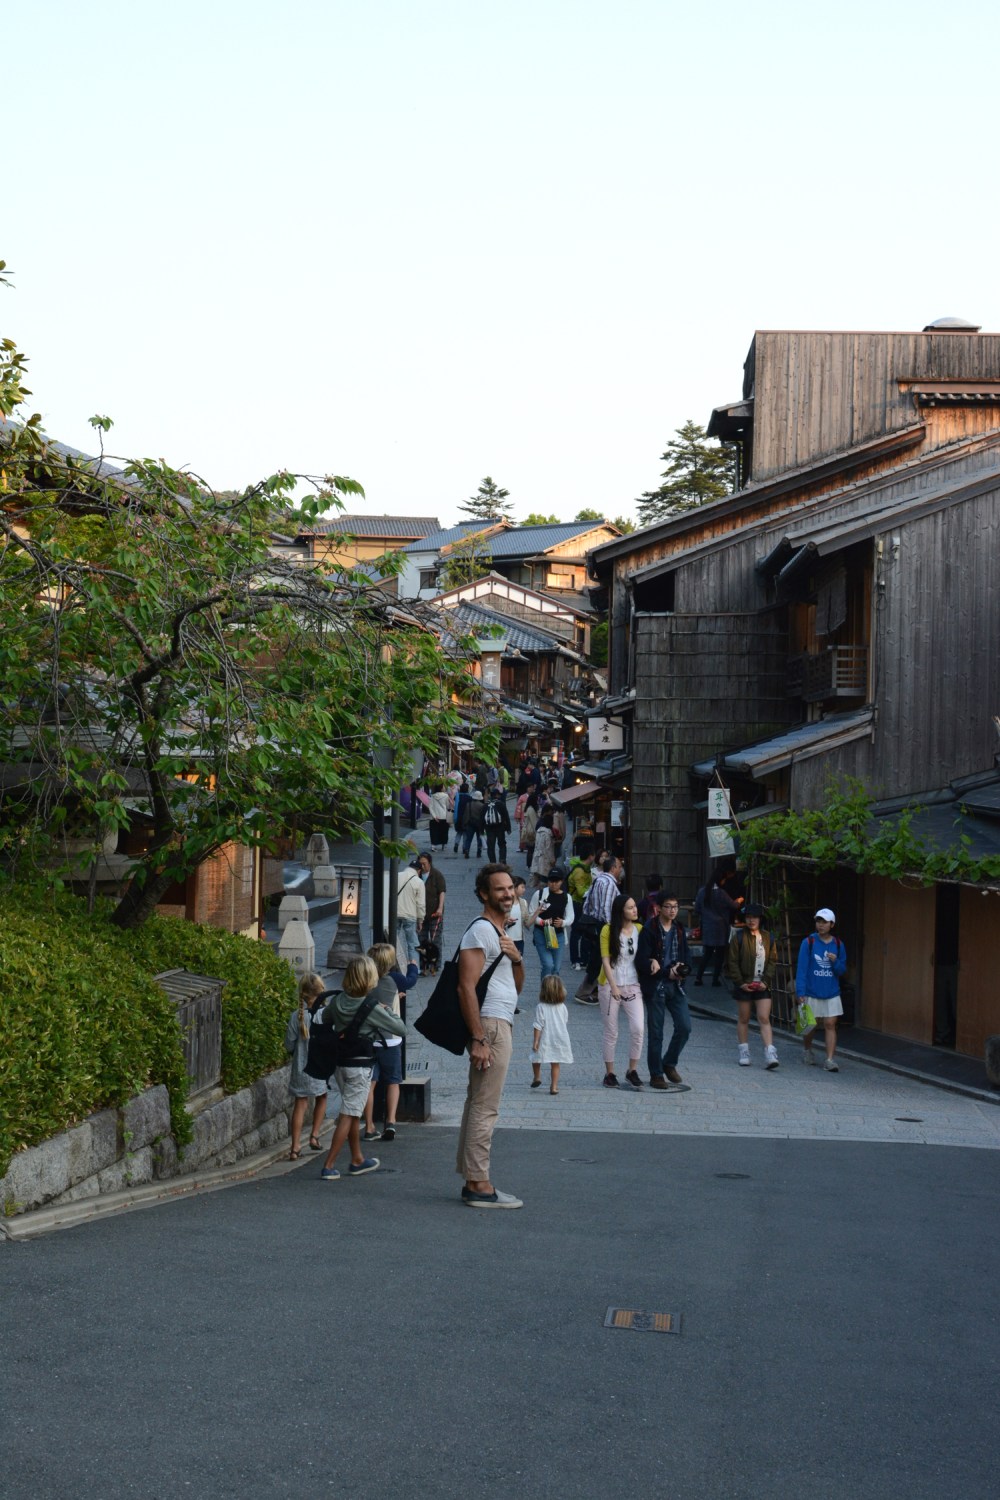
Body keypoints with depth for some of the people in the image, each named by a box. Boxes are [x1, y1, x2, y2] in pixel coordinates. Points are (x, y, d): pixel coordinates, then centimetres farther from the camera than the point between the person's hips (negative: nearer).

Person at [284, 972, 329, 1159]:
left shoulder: (296, 1016, -9)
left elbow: (289, 1046, -3)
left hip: (301, 1068, 1)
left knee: (300, 1104, 6)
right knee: (321, 1099, 24)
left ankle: (295, 1148, 2)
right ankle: (314, 1136, 22)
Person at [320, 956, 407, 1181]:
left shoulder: (337, 1001, -2)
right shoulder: (371, 1008, -18)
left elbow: (325, 1017, 20)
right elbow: (401, 1029, -11)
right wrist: (387, 1012, 4)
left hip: (339, 1061, 6)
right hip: (359, 1066, -6)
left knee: (353, 1113, 19)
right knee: (348, 1115, -1)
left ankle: (357, 1160, 31)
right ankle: (328, 1166, -4)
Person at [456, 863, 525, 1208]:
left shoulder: (502, 932, 19)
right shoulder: (481, 930, -11)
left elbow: (516, 987, 21)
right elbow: (466, 987, -19)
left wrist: (516, 958, 0)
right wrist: (478, 1039, -23)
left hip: (501, 1025, 10)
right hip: (490, 1025, -10)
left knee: (478, 1104, 12)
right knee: (485, 1108, -9)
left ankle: (473, 1180, 17)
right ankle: (479, 1185, -7)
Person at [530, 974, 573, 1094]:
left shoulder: (541, 1007, -14)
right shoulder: (562, 1007, -2)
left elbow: (538, 1025, -15)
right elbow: (566, 1023, 9)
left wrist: (535, 1041, -11)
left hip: (544, 1040, -3)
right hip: (559, 1040, 3)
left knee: (536, 1059, 22)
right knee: (555, 1064, 11)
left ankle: (536, 1078, 24)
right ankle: (554, 1086, 10)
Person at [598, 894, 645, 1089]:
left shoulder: (639, 929, 4)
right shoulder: (608, 930, -6)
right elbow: (605, 960, -9)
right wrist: (613, 986, -16)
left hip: (633, 986, 2)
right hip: (610, 986, -2)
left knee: (638, 1028, -10)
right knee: (611, 1032, 4)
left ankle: (632, 1071, 5)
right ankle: (610, 1073, 15)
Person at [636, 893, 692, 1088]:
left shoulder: (679, 930, 9)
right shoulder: (649, 930, -10)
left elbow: (685, 957, 16)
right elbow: (642, 962, -14)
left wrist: (682, 968, -7)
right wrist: (667, 973, -15)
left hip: (675, 985, 5)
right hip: (655, 987, -5)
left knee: (684, 1026, -1)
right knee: (655, 1033, 1)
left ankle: (669, 1063, 20)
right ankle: (656, 1074, 12)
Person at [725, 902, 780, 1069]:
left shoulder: (768, 938, 6)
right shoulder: (739, 937, -2)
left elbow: (772, 961, 6)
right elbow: (732, 962, -4)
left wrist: (766, 981, -6)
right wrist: (740, 983, -10)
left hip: (762, 985, 1)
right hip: (744, 985, -1)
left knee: (764, 1019, -6)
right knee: (743, 1019, 7)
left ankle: (770, 1054, -11)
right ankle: (744, 1053, 16)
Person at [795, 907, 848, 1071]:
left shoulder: (838, 945, 4)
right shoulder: (809, 942, -5)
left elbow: (842, 971, 9)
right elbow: (802, 968, -7)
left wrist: (835, 962, -13)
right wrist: (800, 992, -13)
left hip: (832, 993, 1)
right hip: (812, 992, -1)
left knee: (830, 1025, -5)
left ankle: (830, 1060, -6)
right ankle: (807, 1050, 36)